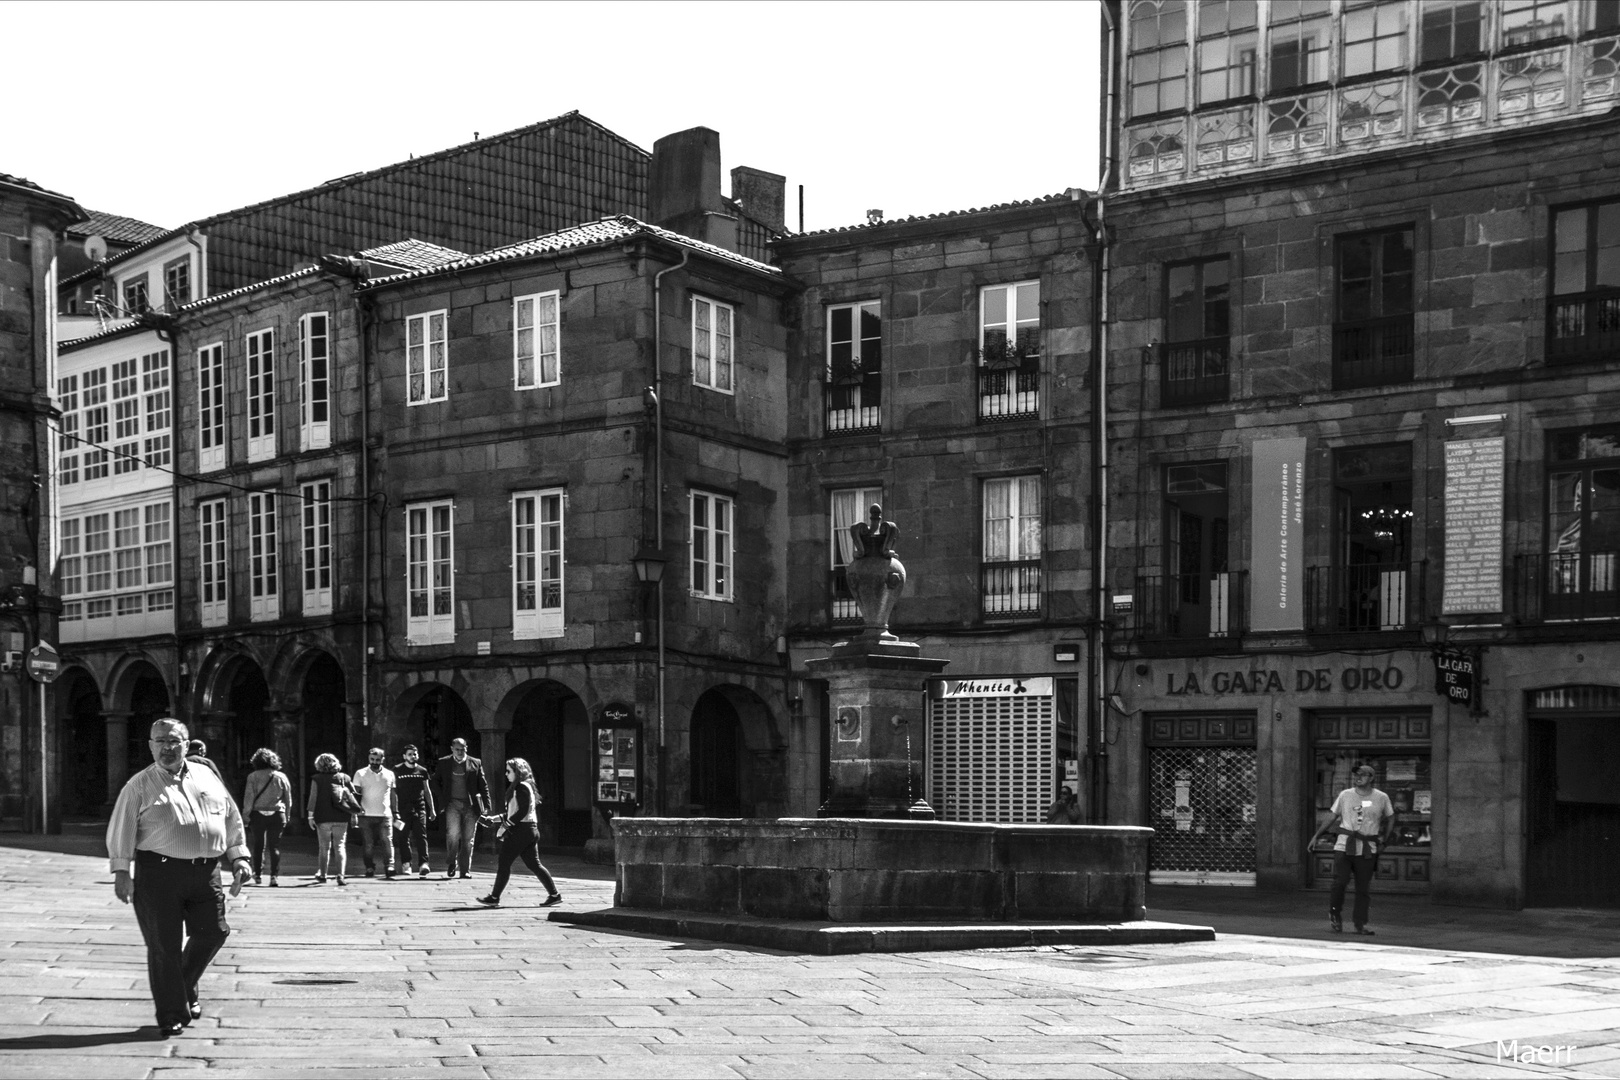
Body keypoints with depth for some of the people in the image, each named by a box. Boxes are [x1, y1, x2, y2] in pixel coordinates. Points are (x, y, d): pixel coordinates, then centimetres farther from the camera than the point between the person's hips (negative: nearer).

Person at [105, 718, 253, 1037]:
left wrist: (240, 858, 10)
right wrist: (121, 871, -8)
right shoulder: (139, 786, 3)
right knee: (164, 945, -2)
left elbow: (232, 821, 18)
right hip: (158, 871, -4)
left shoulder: (207, 778, 14)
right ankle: (171, 1016, 9)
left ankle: (186, 989, 31)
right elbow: (121, 830, 0)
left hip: (206, 873, 4)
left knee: (213, 932, 5)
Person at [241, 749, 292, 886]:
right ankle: (274, 876, -5)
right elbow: (288, 799, 9)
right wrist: (286, 816, 16)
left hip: (258, 814, -1)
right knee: (275, 846, 3)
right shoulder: (281, 777, 5)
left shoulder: (253, 777, -2)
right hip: (277, 814, 1)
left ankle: (258, 875, 12)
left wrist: (246, 815, 2)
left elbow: (248, 798, -4)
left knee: (258, 845, 10)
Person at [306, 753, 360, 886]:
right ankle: (340, 875, -12)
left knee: (324, 847, 11)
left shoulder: (317, 779, -1)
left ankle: (322, 875, 16)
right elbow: (353, 795, 5)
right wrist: (353, 814, 15)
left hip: (323, 817, -1)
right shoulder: (344, 777, 5)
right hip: (341, 818, 1)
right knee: (340, 846, 2)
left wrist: (311, 815, 0)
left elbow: (313, 798, -4)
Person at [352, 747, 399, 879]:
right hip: (366, 815, 0)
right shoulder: (360, 774, 5)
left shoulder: (389, 774, 11)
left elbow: (393, 795, 17)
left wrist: (396, 812, 11)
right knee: (367, 844, 2)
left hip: (385, 815, 1)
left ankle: (389, 868, -17)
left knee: (387, 842, -11)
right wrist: (356, 808, -15)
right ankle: (370, 869, 11)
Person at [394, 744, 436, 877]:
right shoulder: (397, 770, 4)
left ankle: (423, 864, -15)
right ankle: (406, 863, 11)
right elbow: (393, 790, 5)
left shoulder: (422, 771, 11)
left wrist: (432, 809, 16)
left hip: (419, 808, 1)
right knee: (404, 837, 1)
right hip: (403, 808, -1)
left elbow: (427, 791, 18)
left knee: (421, 835, -9)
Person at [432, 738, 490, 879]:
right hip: (452, 804, -1)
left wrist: (486, 805, 0)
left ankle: (465, 870, 8)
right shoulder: (444, 763, 8)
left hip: (471, 805, 1)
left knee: (468, 839, 1)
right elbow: (436, 781, 18)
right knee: (453, 835, -13)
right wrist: (443, 797, 4)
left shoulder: (475, 763, 7)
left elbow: (483, 785, 6)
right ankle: (451, 864, 7)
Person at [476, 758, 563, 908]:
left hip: (520, 830, -10)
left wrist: (505, 825, -17)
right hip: (531, 829, 10)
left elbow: (523, 811, -20)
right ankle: (554, 894, 6)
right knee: (534, 864, 9)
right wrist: (503, 822, 19)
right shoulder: (526, 786, 17)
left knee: (504, 863, -3)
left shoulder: (521, 787, -13)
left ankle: (494, 897, 2)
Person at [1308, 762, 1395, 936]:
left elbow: (1390, 818, 19)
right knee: (1340, 881, -10)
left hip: (1368, 850, 0)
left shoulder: (1381, 798, 4)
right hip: (1344, 845, 0)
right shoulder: (1345, 795, 5)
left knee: (1363, 887, 2)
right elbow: (1332, 816, 12)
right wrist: (1316, 835, 9)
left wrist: (1385, 838, 8)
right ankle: (1334, 915, 12)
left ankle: (1360, 923, 12)